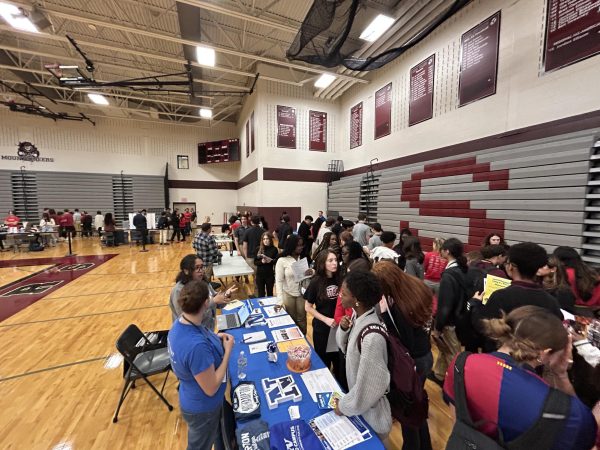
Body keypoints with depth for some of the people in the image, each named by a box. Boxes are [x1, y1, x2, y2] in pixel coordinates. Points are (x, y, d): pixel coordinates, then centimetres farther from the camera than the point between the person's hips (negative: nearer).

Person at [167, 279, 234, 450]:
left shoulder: (181, 324, -14)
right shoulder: (196, 346, -42)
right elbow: (211, 388, -29)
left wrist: (215, 338, -5)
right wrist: (228, 350, -23)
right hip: (202, 408, -8)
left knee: (222, 432, 34)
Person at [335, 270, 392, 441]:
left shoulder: (371, 337, -38)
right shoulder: (358, 316, -13)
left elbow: (368, 386, -28)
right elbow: (346, 346, 2)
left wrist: (344, 405, -12)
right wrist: (343, 329, -19)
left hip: (370, 412, -7)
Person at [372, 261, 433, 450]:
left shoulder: (398, 308, -36)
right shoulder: (419, 287, -13)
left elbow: (404, 344, -24)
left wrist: (384, 314, -30)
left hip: (412, 362, -8)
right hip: (426, 356, 8)